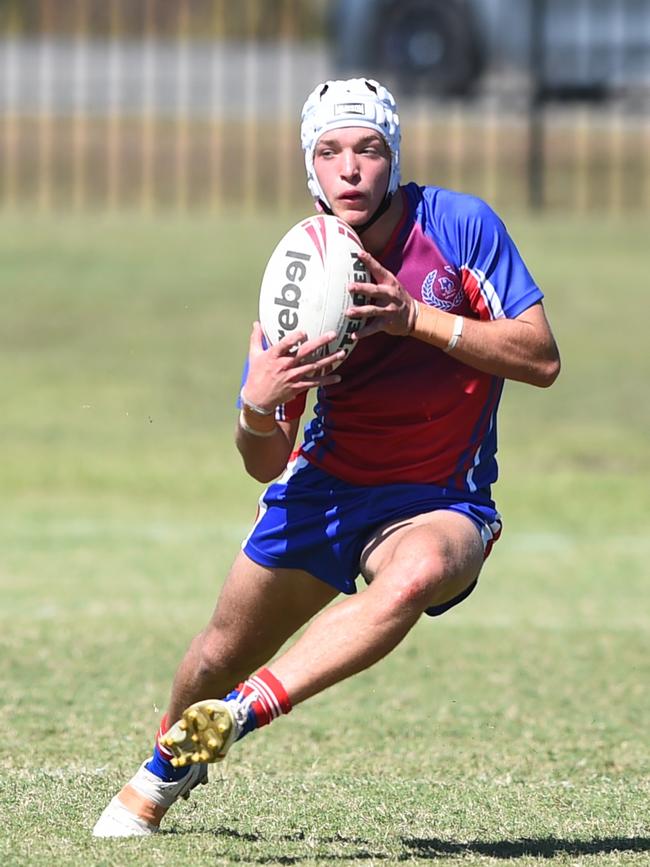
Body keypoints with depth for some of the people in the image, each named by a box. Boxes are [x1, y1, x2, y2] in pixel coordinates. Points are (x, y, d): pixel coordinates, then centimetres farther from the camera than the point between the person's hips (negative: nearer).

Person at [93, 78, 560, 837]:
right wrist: (258, 406, -31)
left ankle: (240, 714, -32)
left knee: (416, 574, -37)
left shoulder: (459, 225, -14)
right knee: (222, 653, 10)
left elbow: (541, 359, -18)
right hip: (324, 487, 3)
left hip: (438, 502, -3)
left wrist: (416, 317, -27)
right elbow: (265, 465, -6)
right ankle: (164, 770, 44)